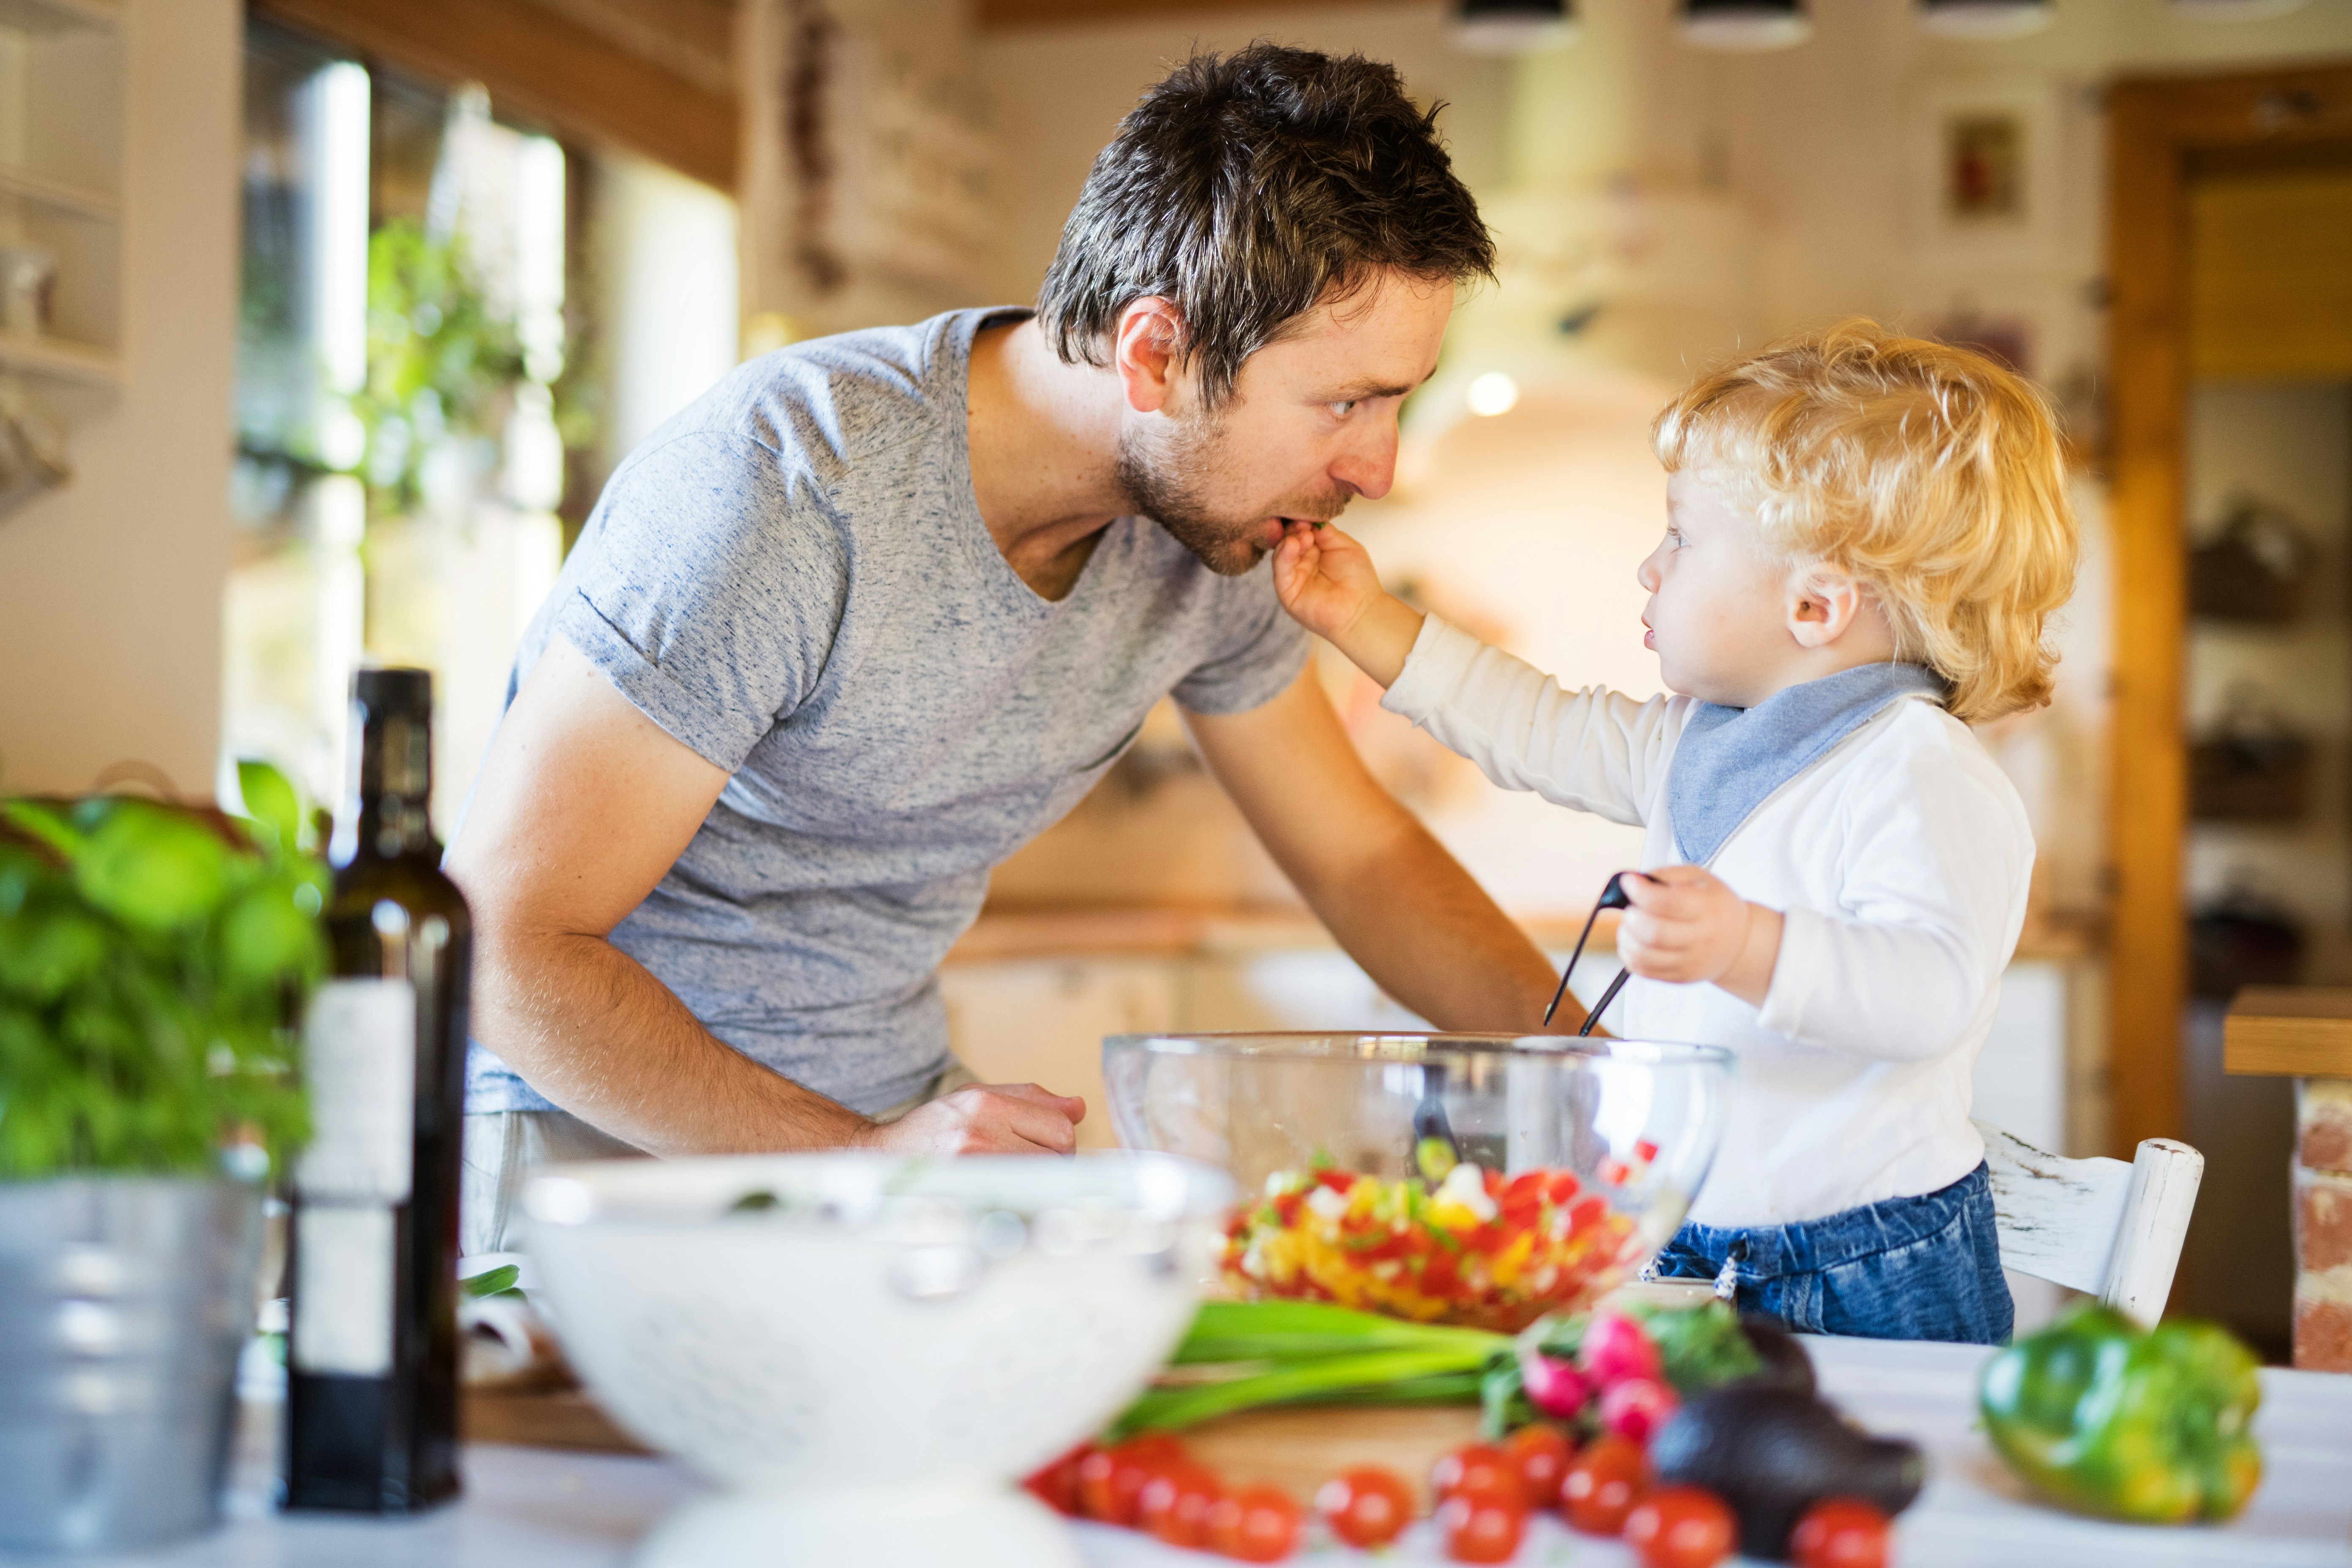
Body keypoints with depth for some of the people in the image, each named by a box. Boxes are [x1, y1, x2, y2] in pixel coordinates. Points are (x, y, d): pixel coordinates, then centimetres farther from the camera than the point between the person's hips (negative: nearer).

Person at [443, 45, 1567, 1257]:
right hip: (603, 1129, -5)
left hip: (896, 1112, 5)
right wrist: (860, 1159, -30)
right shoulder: (779, 486, -27)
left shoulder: (1207, 522, -5)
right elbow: (506, 940, -25)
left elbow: (1363, 858, 9)